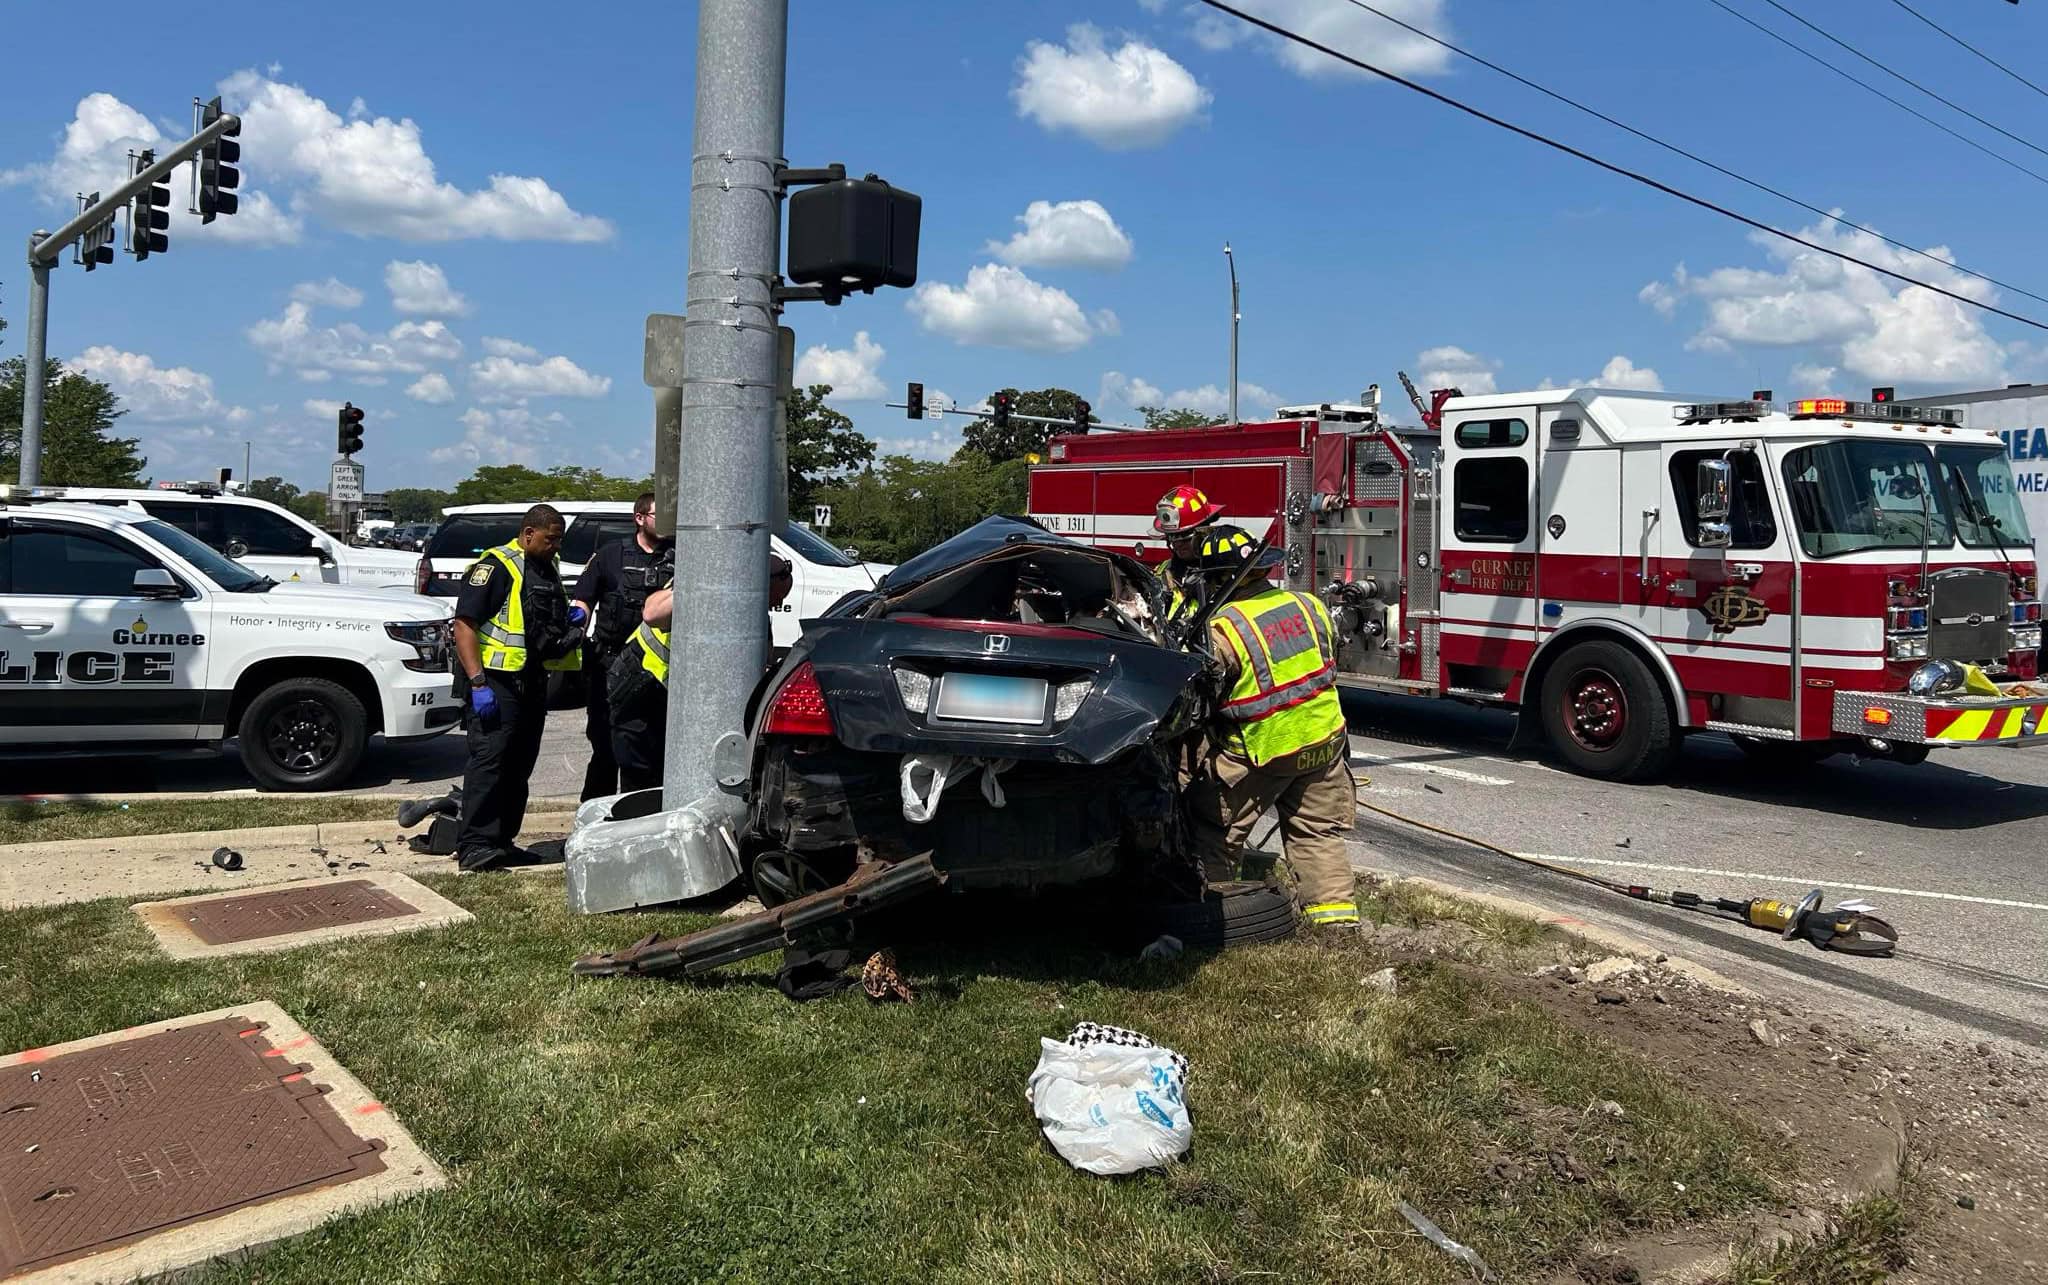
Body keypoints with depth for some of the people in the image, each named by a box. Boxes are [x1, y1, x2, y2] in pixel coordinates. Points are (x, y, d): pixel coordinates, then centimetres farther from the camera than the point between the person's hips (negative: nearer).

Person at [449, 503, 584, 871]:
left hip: (533, 681, 9)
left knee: (519, 764, 12)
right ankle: (475, 845, -10)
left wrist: (571, 617, 8)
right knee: (489, 759, -11)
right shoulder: (496, 566, -11)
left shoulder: (548, 569, 17)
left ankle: (502, 841, 21)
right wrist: (477, 683, -23)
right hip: (498, 680, -9)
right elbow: (464, 624, -16)